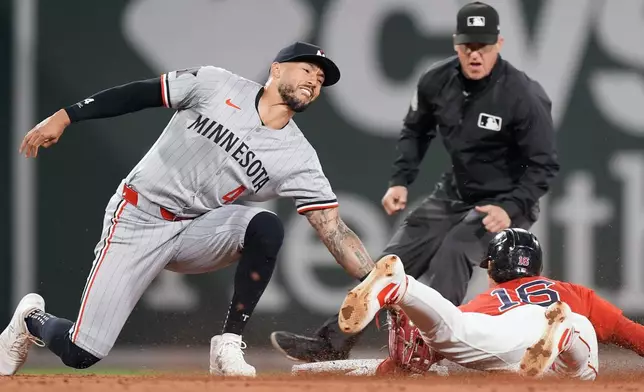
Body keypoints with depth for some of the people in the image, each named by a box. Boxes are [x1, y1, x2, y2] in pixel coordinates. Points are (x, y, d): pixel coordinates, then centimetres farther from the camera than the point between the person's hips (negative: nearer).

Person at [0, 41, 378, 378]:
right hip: (138, 220, -3)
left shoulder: (299, 159, -6)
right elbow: (141, 93, -3)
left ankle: (229, 346, -18)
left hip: (198, 231, 3)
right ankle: (33, 320, 26)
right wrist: (65, 116, -7)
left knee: (266, 227, -29)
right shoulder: (216, 85, -9)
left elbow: (334, 230, -10)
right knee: (80, 353, -10)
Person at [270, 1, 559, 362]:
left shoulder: (524, 96, -25)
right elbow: (416, 131, 12)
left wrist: (510, 209, -31)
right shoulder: (437, 82, -8)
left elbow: (544, 166, -19)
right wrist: (401, 180, 1)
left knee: (453, 250, -32)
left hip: (506, 201, -6)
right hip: (455, 193, 6)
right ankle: (332, 344, 8)